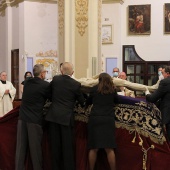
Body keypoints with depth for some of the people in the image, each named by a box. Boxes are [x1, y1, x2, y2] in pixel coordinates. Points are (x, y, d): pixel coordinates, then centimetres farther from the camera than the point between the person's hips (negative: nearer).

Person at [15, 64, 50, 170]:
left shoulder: (27, 82, 8)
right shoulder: (45, 85, -9)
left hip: (22, 118, 5)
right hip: (35, 119, -5)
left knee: (21, 146, 9)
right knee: (36, 148, 4)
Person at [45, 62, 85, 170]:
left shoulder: (55, 79, 1)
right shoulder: (76, 84, -6)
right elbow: (82, 101, 5)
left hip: (53, 116, 3)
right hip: (66, 117, -2)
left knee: (55, 145, 9)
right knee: (67, 146, 3)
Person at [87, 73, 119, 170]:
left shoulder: (95, 88, 6)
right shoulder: (113, 90, 7)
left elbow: (89, 101, 20)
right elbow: (117, 101, 24)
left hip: (95, 118, 0)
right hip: (108, 119, 0)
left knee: (93, 148, 5)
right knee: (109, 148, 1)